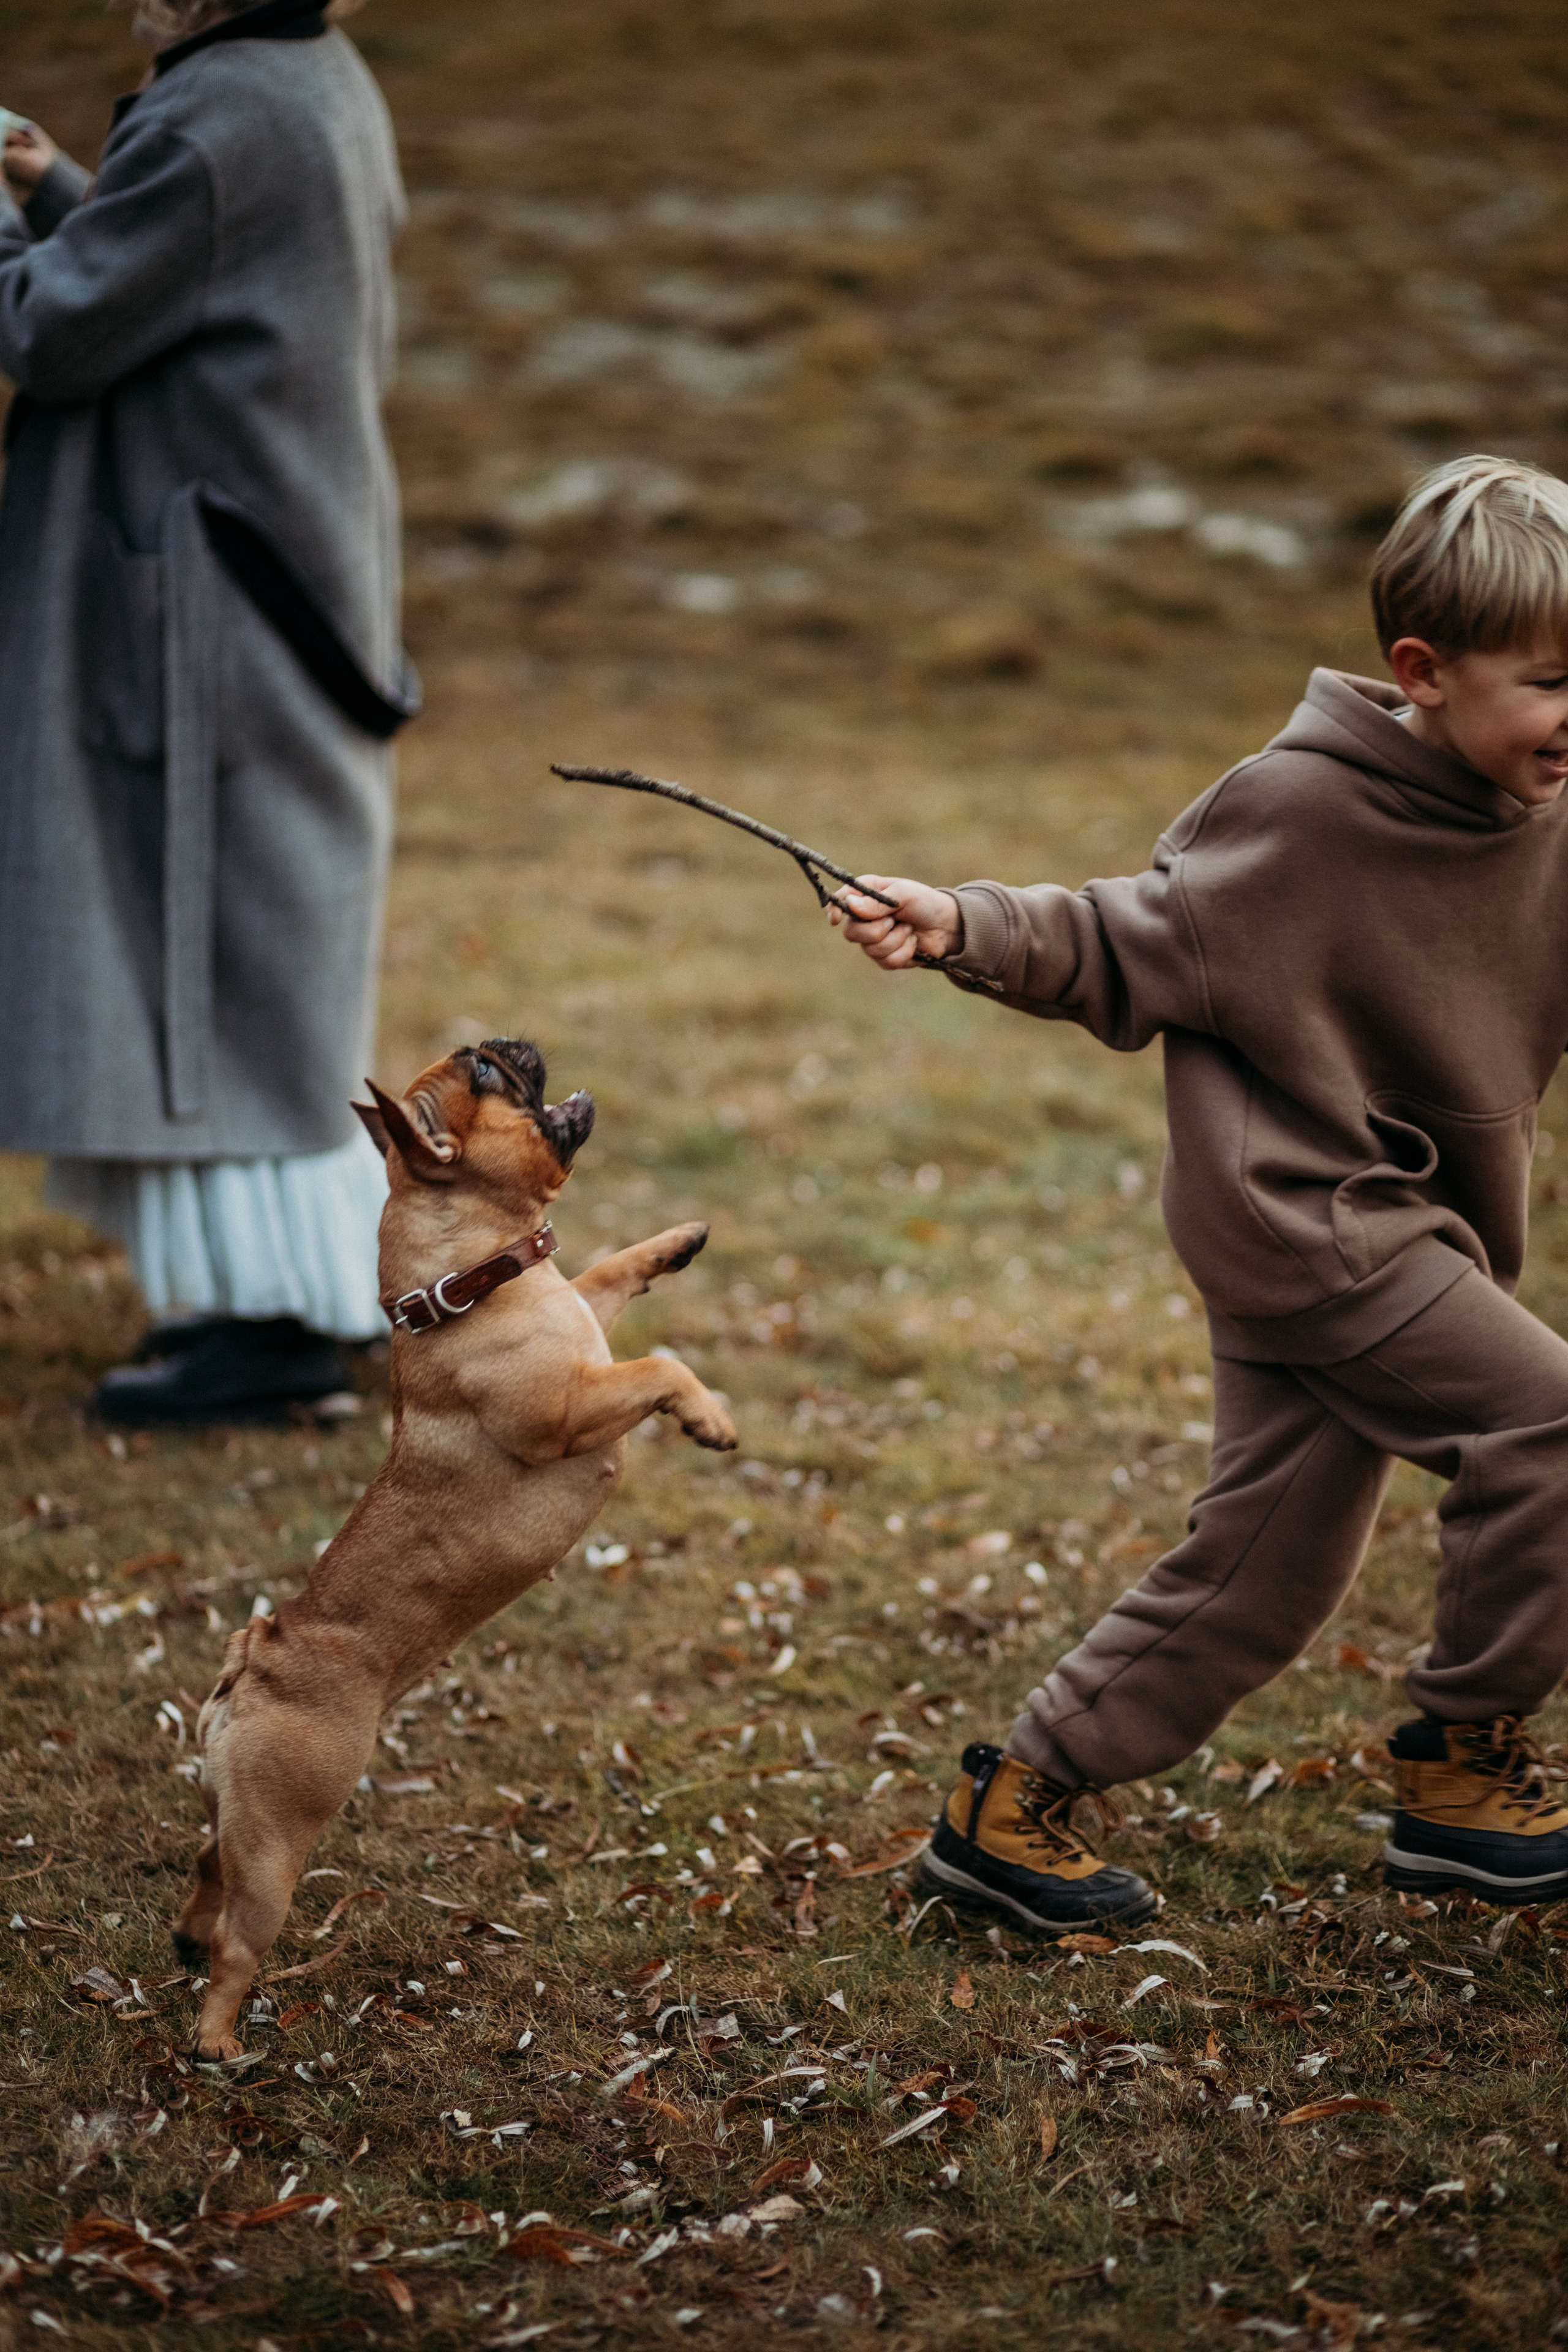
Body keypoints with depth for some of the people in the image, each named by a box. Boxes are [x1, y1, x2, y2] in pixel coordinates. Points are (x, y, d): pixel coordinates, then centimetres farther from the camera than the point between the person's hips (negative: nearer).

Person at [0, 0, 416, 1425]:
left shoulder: (214, 118, -20)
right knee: (268, 940, 17)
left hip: (206, 600, -10)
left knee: (206, 943, -2)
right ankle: (319, 1270, 25)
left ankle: (276, 1319, 4)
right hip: (296, 561, 10)